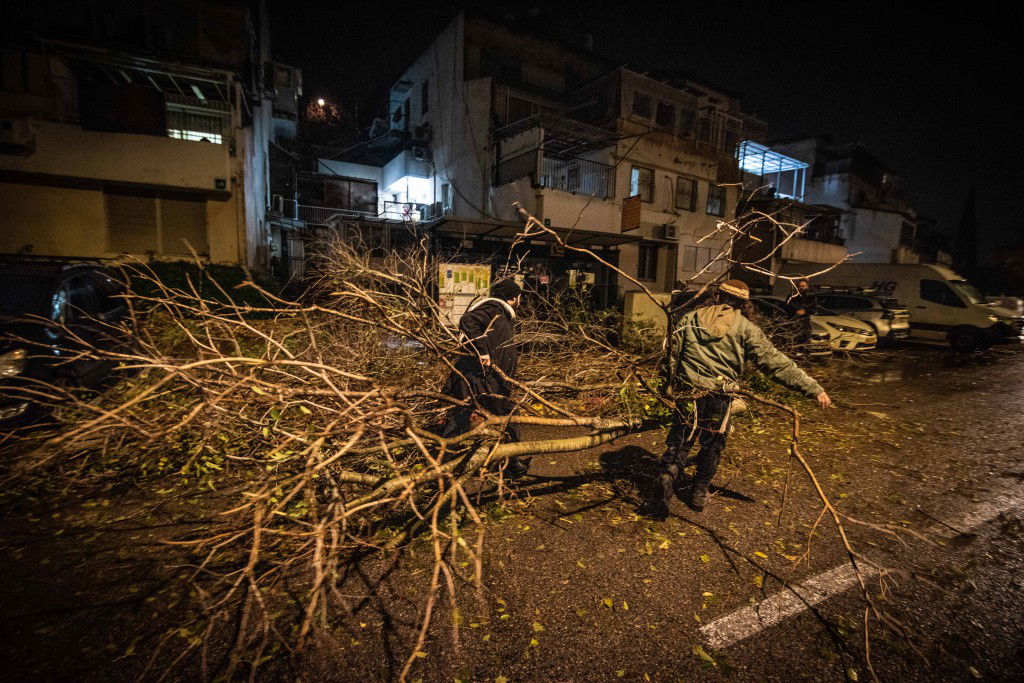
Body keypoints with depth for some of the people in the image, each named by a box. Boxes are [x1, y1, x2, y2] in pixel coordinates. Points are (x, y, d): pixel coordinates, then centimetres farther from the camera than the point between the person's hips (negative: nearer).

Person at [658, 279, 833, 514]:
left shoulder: (689, 320, 4)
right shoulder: (745, 328, -3)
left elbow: (672, 356, 5)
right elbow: (775, 362, -7)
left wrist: (671, 384, 17)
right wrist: (814, 389, -3)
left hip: (687, 391, 1)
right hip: (719, 398, -1)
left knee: (680, 439, 12)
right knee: (711, 446, 17)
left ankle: (669, 473, -13)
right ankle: (699, 493, 28)